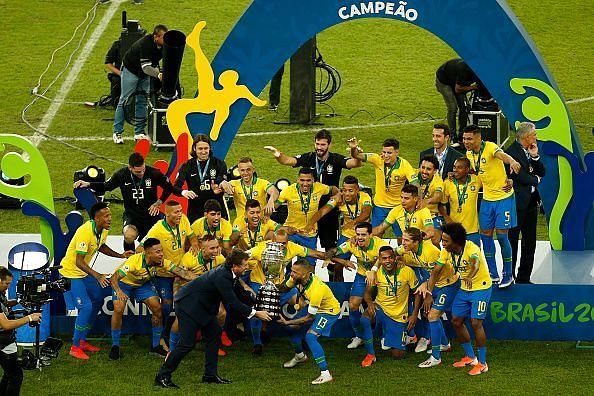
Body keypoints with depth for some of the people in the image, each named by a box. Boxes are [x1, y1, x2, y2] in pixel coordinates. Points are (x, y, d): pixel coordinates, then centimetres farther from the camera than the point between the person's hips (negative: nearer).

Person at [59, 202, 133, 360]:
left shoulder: (103, 230, -4)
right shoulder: (85, 232, -32)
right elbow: (79, 262, -33)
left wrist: (120, 255, 6)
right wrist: (97, 276, -43)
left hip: (85, 271, 10)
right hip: (71, 272, -10)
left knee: (98, 301, 14)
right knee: (86, 307, -17)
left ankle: (82, 341, 26)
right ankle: (75, 347, -7)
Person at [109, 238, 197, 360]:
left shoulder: (161, 262, -26)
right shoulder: (134, 261, -40)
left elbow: (182, 273, -28)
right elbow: (114, 278, -45)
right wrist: (118, 292, -65)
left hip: (143, 283, 4)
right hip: (123, 283, -4)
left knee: (157, 308, -9)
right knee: (118, 310, -22)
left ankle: (156, 345, 7)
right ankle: (115, 346, -5)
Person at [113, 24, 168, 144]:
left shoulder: (164, 45, -14)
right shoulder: (145, 44, -35)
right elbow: (146, 67, -40)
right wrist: (158, 75, -56)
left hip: (144, 74, 7)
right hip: (130, 70, -7)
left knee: (142, 101, 6)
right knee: (125, 101, -4)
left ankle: (139, 132, 11)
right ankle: (117, 132, 1)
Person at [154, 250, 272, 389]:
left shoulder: (229, 273, 1)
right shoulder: (222, 277, -29)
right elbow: (233, 303, -28)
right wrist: (255, 313, -23)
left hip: (201, 305, 11)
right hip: (188, 304, -11)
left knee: (214, 334, 11)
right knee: (187, 343, -12)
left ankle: (210, 374, 16)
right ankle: (163, 376, -3)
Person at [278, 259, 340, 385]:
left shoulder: (315, 290, -39)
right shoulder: (297, 278, -18)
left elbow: (310, 318, -28)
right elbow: (285, 288, 6)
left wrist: (287, 322, -26)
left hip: (329, 311, -9)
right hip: (313, 307, 9)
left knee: (310, 336, -25)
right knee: (292, 326, 10)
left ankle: (325, 374, -25)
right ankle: (300, 355, 38)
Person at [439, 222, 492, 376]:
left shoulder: (471, 249, -29)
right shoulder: (446, 252, -9)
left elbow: (475, 264, -49)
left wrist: (470, 277, -71)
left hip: (481, 287, -7)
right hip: (464, 289, 8)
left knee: (476, 323, -15)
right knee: (456, 321, 9)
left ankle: (482, 364, -5)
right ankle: (470, 357, 26)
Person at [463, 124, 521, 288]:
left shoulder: (490, 147, -19)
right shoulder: (469, 154, 3)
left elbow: (502, 155, -40)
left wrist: (512, 161, -63)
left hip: (503, 197, -7)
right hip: (487, 198, 7)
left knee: (501, 235, -6)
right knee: (485, 234, 7)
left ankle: (508, 274, 8)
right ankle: (493, 274, 20)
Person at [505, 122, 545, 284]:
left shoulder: (530, 151, 12)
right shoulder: (512, 151, -15)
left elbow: (541, 172, 12)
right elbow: (521, 176, -20)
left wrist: (535, 156, -4)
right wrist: (536, 179, -1)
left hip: (531, 201, 9)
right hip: (517, 202, -8)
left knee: (530, 242, 11)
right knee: (512, 240, -1)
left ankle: (524, 277, 18)